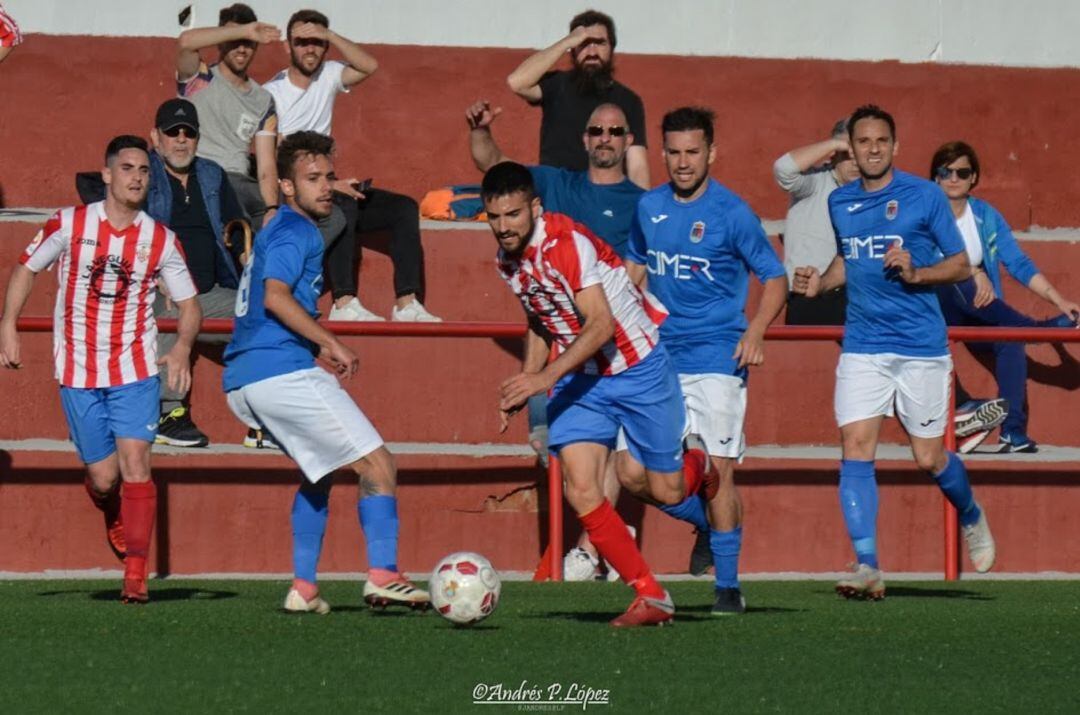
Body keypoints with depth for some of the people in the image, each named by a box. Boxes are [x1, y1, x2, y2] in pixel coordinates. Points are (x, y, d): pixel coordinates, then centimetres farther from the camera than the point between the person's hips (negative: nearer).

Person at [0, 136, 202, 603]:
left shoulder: (160, 240, 0)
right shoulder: (69, 224, -3)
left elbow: (188, 302, 7)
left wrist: (183, 346, -13)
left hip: (135, 370, 0)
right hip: (78, 371, 0)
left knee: (135, 462, -15)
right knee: (103, 476, 0)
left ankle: (135, 576, -12)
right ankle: (114, 518, 38)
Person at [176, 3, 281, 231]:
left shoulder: (263, 101, 18)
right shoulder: (198, 79, 7)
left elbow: (266, 167, 8)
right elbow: (186, 41, -17)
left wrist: (272, 209, -10)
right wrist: (244, 31, -16)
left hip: (238, 182, 5)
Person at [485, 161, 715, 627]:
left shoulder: (568, 243, -25)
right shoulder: (507, 259, 0)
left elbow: (601, 326, -30)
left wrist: (545, 377, -37)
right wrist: (522, 387, 7)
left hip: (636, 365, -6)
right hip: (579, 378, 6)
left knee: (663, 491, 2)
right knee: (580, 491, -13)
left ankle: (698, 470, 40)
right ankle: (651, 598, -4)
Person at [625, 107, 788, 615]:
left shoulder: (732, 214, -8)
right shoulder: (649, 207, 7)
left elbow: (775, 278, -5)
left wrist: (756, 330, -20)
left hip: (717, 357, -5)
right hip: (661, 355, 5)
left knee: (719, 469, -11)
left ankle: (728, 587, -5)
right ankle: (708, 526, 29)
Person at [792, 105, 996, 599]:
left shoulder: (924, 196, -4)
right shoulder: (840, 202, 9)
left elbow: (961, 265, 0)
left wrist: (915, 273, -17)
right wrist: (820, 282, 8)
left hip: (921, 345, -3)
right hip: (862, 347, 3)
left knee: (929, 458, 3)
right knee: (855, 448, -12)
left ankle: (971, 517, 36)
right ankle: (867, 567, -12)